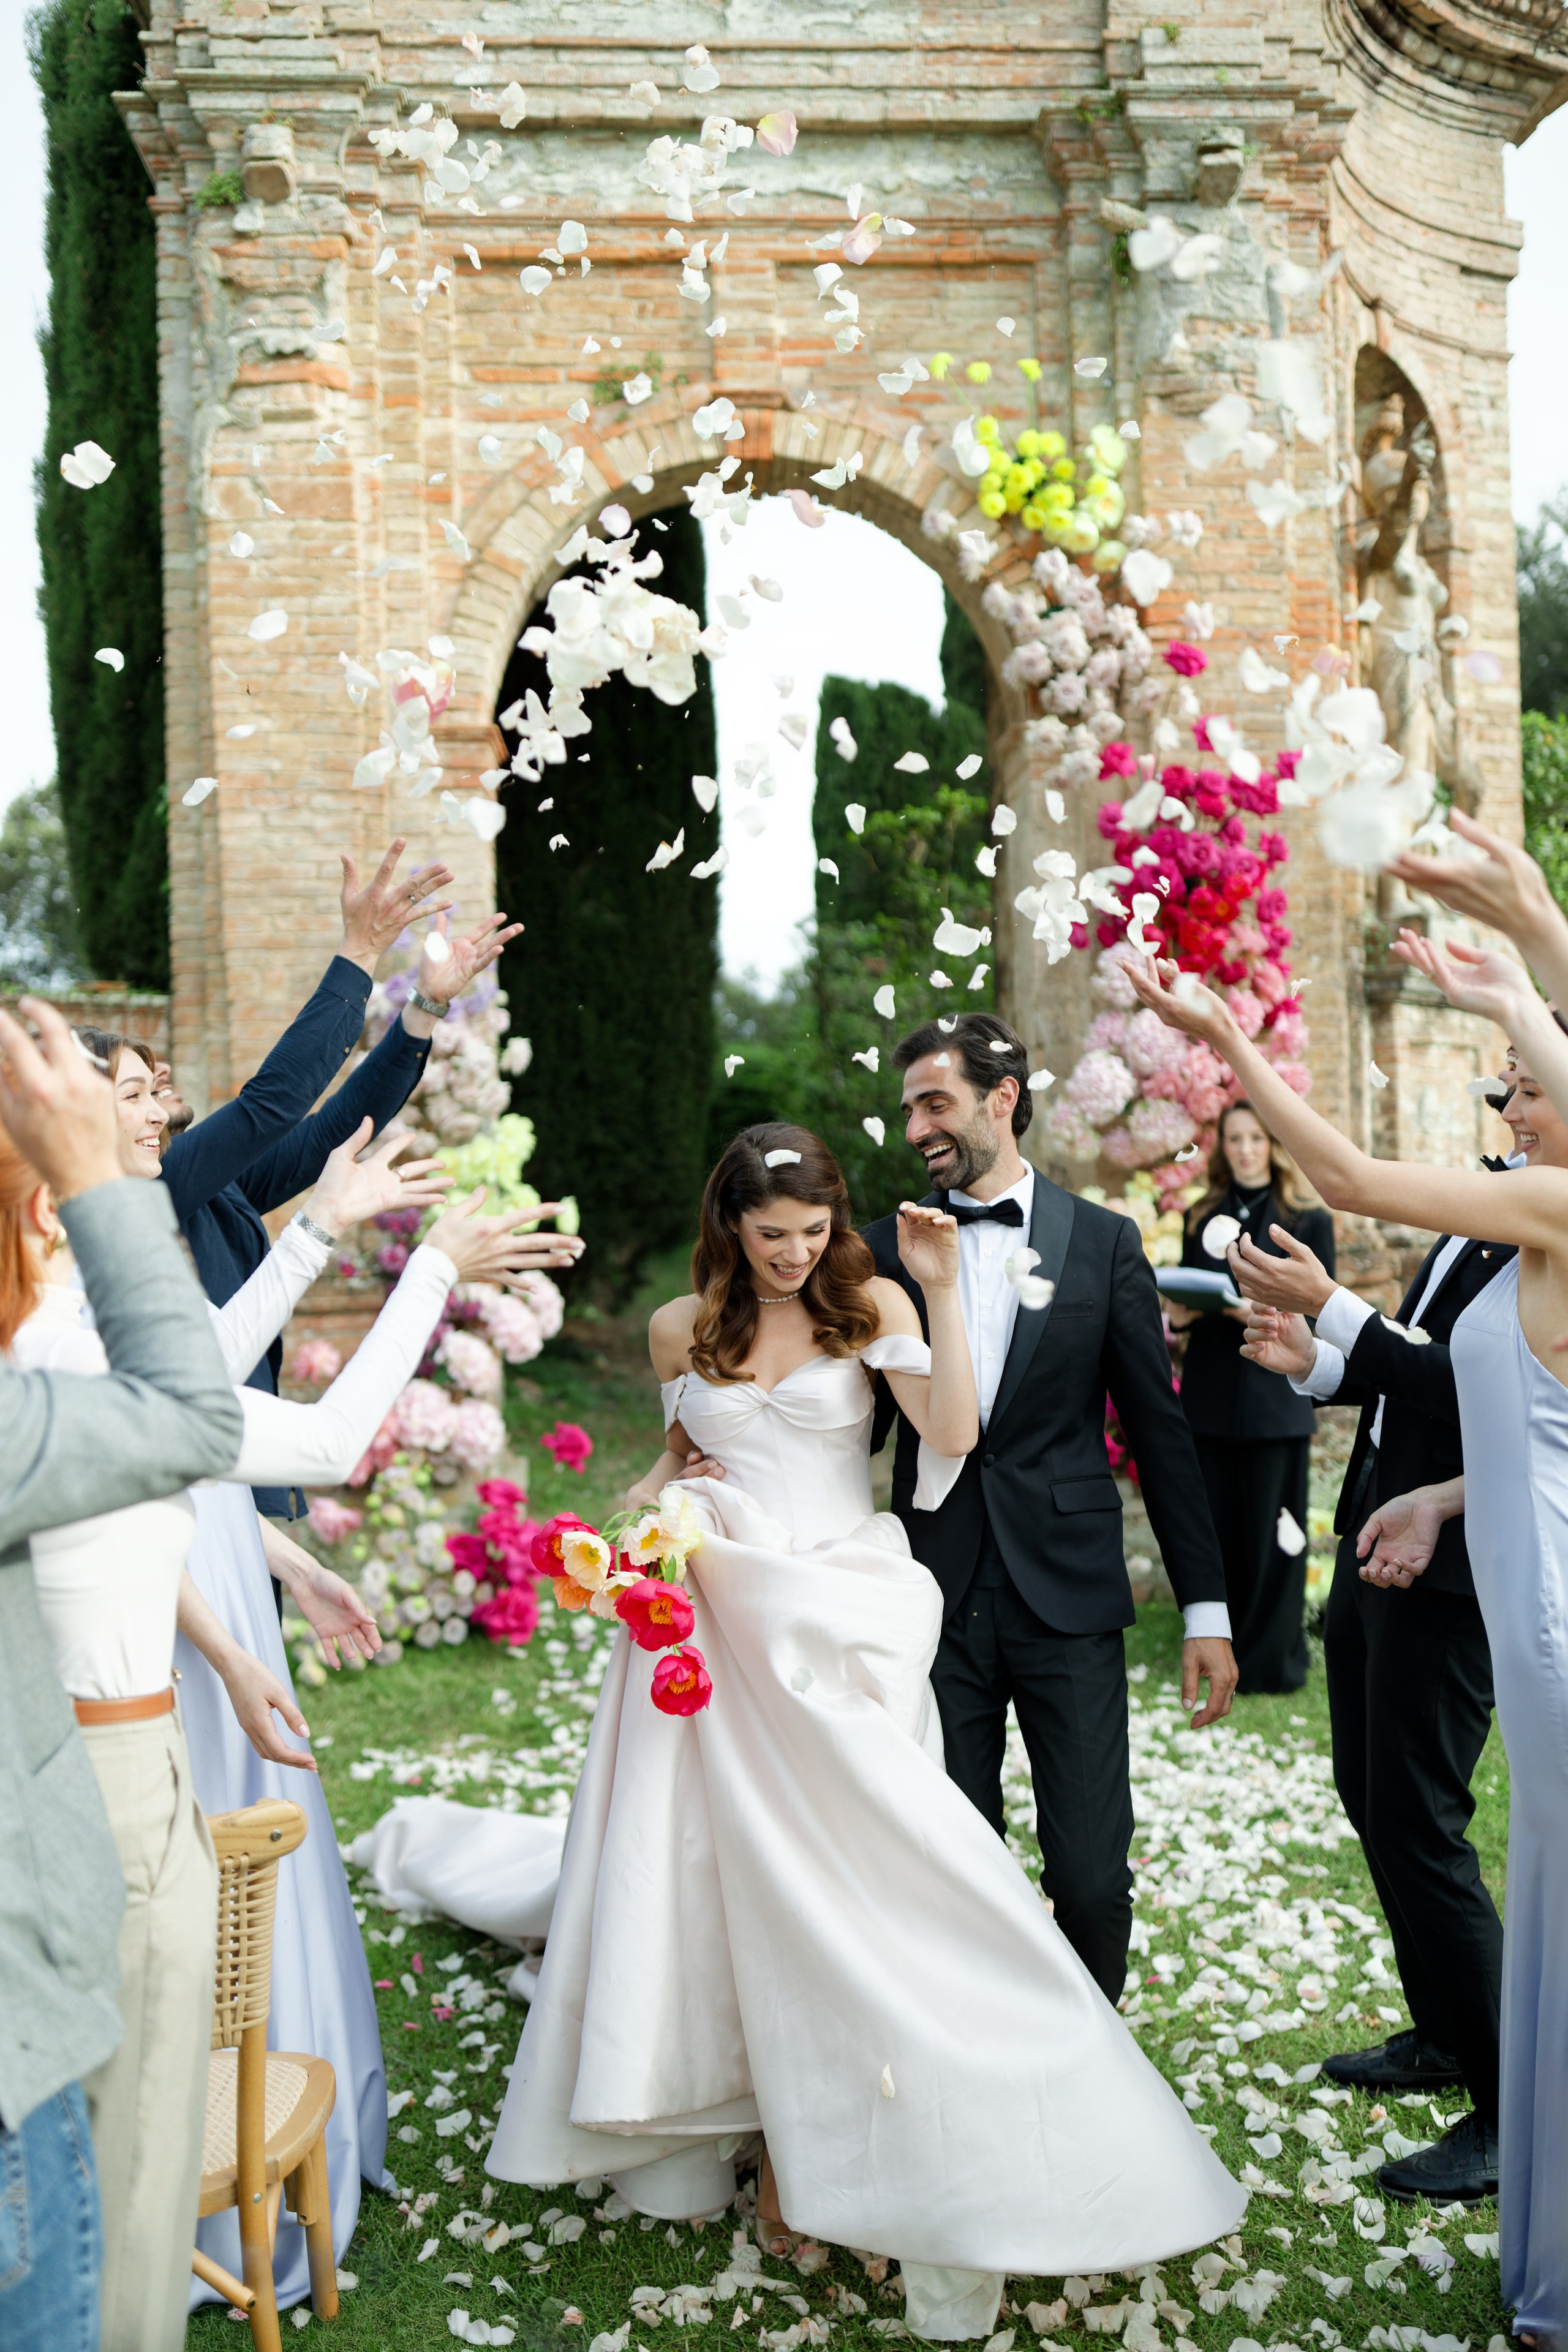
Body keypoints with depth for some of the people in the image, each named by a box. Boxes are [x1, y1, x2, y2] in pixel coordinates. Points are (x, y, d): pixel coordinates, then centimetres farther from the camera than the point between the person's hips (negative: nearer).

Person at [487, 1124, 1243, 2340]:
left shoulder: (871, 1306, 0)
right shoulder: (681, 1328, 7)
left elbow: (952, 1433, -12)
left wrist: (940, 1292, -16)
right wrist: (657, 1491, 3)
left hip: (845, 1616, -2)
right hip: (720, 1619, 2)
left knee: (854, 1866, -7)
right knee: (738, 1865, 4)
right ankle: (781, 2140, 18)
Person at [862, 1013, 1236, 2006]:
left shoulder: (1103, 1241, 2)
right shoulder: (886, 1247, 5)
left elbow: (1159, 1430, 3)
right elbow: (858, 1427, 11)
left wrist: (1206, 1609, 1)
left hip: (1068, 1596, -1)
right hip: (937, 1599, 1)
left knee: (1093, 1880, 0)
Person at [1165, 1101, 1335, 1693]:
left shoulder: (1308, 1218, 2)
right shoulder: (1202, 1217, 14)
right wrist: (1179, 1314, -4)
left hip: (1276, 1394, -4)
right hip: (1211, 1393, 4)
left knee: (1271, 1531, -2)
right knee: (1218, 1528, 6)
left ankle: (1271, 1660, 8)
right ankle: (1220, 1649, 17)